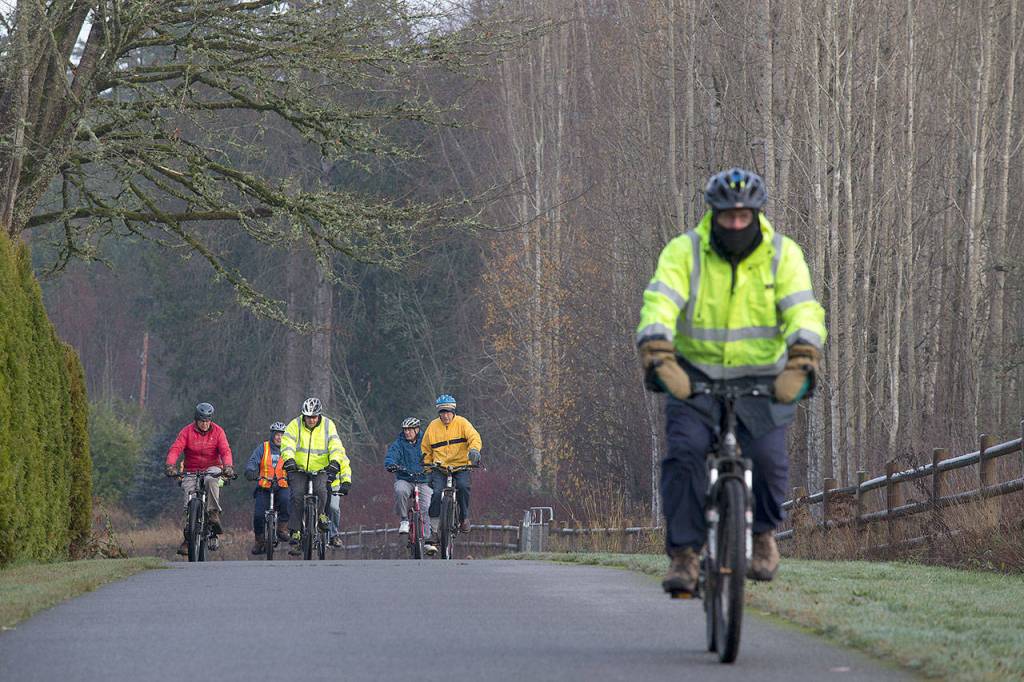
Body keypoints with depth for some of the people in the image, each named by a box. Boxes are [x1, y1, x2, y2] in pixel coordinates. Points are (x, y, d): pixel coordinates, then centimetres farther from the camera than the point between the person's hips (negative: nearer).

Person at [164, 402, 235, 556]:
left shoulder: (217, 431, -3)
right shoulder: (187, 432, -5)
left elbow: (225, 451, -14)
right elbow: (175, 449, -17)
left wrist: (227, 467, -34)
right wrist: (170, 465, -36)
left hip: (212, 468, -1)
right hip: (192, 472, 1)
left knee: (211, 480, -38)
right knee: (189, 502, -13)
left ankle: (213, 513, -29)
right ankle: (188, 538, -3)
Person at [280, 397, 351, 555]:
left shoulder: (328, 426, -4)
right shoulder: (295, 425, -6)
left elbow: (336, 447, -13)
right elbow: (287, 443, -18)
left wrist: (335, 462, -33)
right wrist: (288, 459, -37)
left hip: (320, 471, 0)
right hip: (298, 471, 0)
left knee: (320, 490, -28)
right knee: (297, 498, -16)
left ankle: (320, 514, 3)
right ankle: (296, 535, -11)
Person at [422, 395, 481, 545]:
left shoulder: (462, 423, 0)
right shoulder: (433, 426, 7)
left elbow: (474, 437, -13)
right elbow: (425, 448, 18)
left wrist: (474, 449, -35)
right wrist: (428, 467, 11)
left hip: (461, 466, -1)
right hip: (440, 467, 1)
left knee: (463, 486, -29)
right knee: (437, 494, -18)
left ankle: (464, 517, -7)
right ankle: (434, 529, -9)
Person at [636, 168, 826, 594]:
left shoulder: (782, 255, -7)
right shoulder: (685, 251, -10)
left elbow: (803, 311, -20)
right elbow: (660, 304, -24)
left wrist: (801, 361, -40)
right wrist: (658, 356, -42)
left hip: (761, 379, 0)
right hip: (695, 377, 0)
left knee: (768, 456, -21)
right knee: (684, 450, -23)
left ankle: (764, 534, 8)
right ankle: (683, 553, -14)